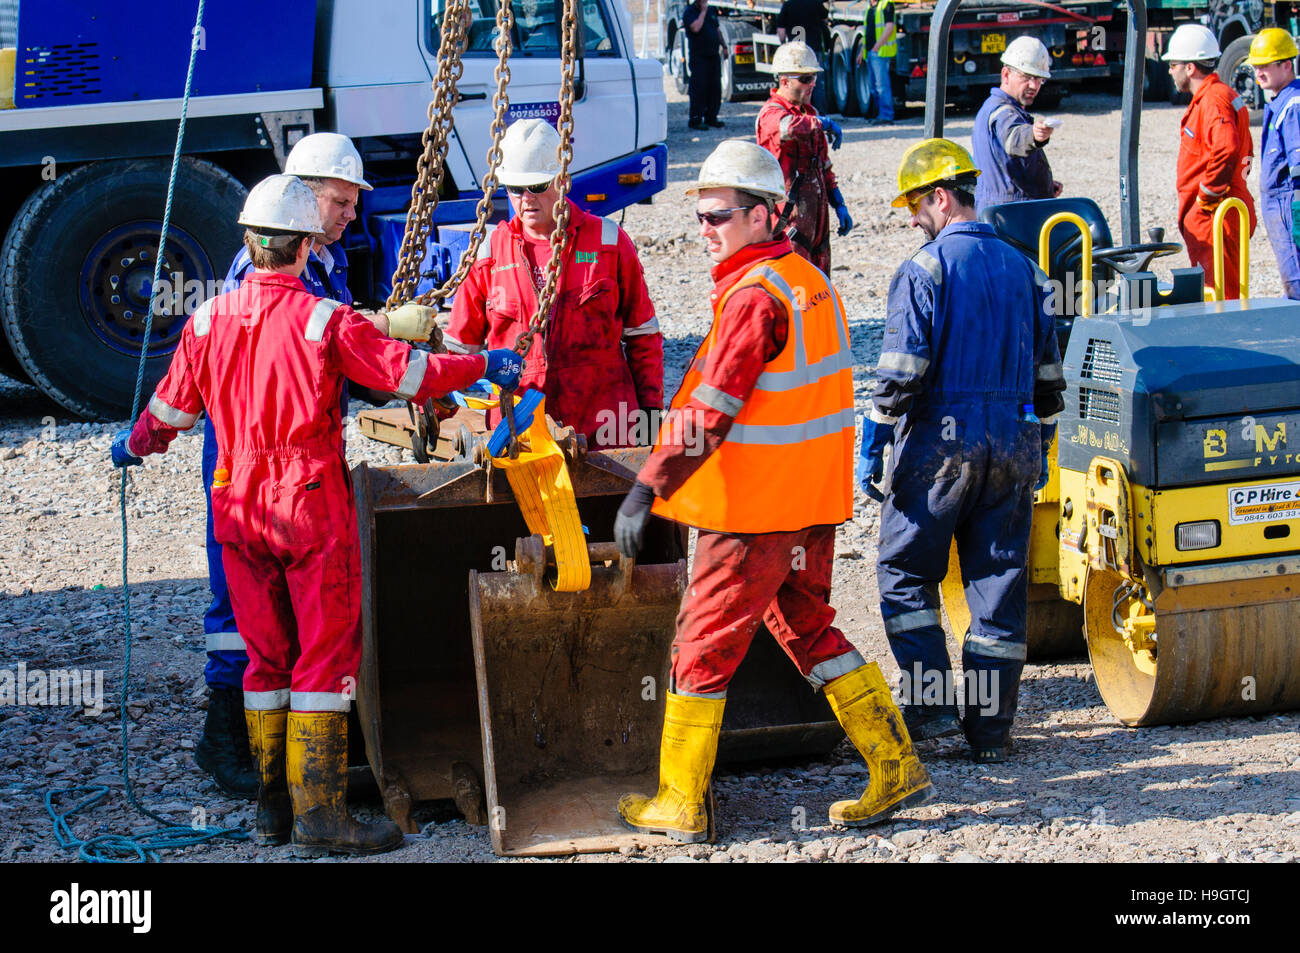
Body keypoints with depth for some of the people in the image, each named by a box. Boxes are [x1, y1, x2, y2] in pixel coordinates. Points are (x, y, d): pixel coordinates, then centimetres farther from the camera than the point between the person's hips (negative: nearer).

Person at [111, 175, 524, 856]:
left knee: (266, 654, 15)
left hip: (239, 506, 5)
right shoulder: (326, 321, -13)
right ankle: (318, 813, -3)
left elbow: (171, 406, 12)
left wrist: (135, 445, 33)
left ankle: (270, 807, 21)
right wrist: (483, 365, 6)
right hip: (313, 505, -5)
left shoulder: (210, 319, 1)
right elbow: (410, 373, -10)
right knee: (326, 652, 0)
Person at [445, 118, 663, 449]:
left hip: (604, 424, -1)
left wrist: (650, 408, 4)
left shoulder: (608, 241, 5)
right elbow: (459, 344, 13)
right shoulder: (490, 251, 7)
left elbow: (642, 334, 9)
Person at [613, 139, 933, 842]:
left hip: (756, 509, -9)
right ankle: (896, 767, 19)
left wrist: (647, 487, -23)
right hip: (814, 498, 9)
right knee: (807, 627, 20)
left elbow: (711, 411, -24)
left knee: (703, 646, 2)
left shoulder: (755, 296, -18)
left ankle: (680, 805, 9)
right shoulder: (811, 281, 11)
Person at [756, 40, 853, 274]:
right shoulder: (771, 114, -13)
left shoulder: (809, 114, 18)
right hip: (789, 212, -9)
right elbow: (789, 127, -39)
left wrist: (839, 204, 20)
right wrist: (824, 123, -22)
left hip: (816, 210, 9)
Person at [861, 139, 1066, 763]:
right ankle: (991, 730, 10)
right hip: (1013, 448, 5)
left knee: (906, 572, 10)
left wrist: (872, 448, -8)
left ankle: (930, 703, 1)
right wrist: (1039, 447, 24)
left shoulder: (924, 270, -9)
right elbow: (1047, 374, 15)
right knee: (999, 586, 7)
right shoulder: (1022, 268, 11)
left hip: (940, 444, -5)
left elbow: (900, 373, -14)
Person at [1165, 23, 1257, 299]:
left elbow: (1226, 150, -32)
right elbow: (1244, 151, 28)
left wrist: (1207, 197, -22)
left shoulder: (1213, 100, -16)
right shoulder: (1222, 95, 19)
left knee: (1221, 296, -9)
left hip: (1214, 215, -11)